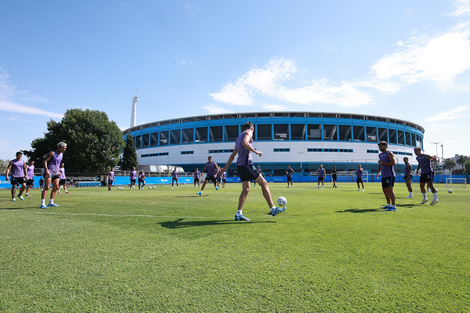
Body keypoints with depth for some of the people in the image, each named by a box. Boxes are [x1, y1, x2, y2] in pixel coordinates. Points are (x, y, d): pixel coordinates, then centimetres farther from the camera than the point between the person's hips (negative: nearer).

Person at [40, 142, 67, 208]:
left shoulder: (61, 154, 13)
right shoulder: (52, 153, -10)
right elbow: (45, 161, -14)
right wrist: (46, 170, -24)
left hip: (55, 173, 8)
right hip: (49, 172, -8)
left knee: (56, 187, 7)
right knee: (47, 187, -12)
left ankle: (51, 203, 16)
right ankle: (42, 204, -10)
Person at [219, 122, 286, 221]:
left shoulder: (239, 137, 25)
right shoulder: (248, 133, 1)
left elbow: (233, 155, 26)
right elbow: (245, 143, -24)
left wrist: (225, 167, 28)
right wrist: (256, 152, -17)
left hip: (240, 165, 9)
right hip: (246, 164, -9)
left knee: (246, 189, 10)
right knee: (264, 183, -3)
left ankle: (238, 214, 8)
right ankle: (273, 209, -1)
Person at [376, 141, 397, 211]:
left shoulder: (389, 153, -5)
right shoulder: (380, 155, 19)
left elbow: (393, 163, -16)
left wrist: (383, 162, -17)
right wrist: (378, 172, 14)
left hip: (390, 175, -9)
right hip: (384, 175, 9)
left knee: (390, 189, -14)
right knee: (384, 190, 12)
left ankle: (393, 206, -13)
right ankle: (389, 204, 23)